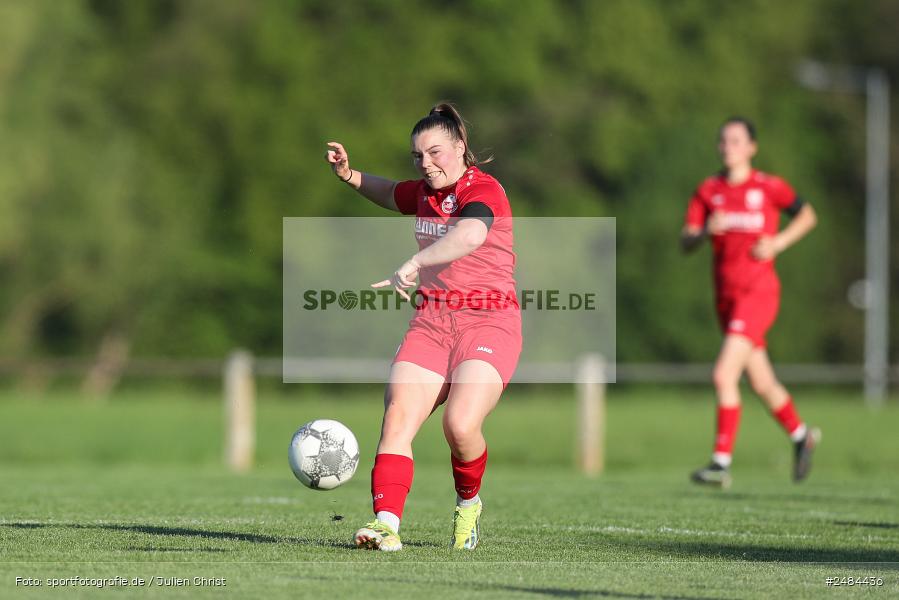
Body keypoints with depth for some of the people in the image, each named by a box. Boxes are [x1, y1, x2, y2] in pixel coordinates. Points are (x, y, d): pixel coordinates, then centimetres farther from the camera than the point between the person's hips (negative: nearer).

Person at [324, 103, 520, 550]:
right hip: (431, 323, 6)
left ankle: (469, 503, 7)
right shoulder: (425, 193, 14)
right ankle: (387, 522, -25)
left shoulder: (483, 190, -10)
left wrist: (414, 264, -46)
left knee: (460, 426, -23)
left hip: (488, 324, -6)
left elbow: (471, 233, -35)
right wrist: (350, 175, 20)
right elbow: (390, 195, 40)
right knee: (398, 416, -17)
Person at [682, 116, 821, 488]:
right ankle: (801, 436, 41)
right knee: (762, 384, 17)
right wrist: (706, 231, -17)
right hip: (726, 294, 6)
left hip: (758, 292, -6)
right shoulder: (708, 191, 7)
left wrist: (778, 243, -6)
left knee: (723, 376, -19)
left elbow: (807, 216, 9)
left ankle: (722, 463, -17)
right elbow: (686, 243, 4)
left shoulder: (769, 188, -4)